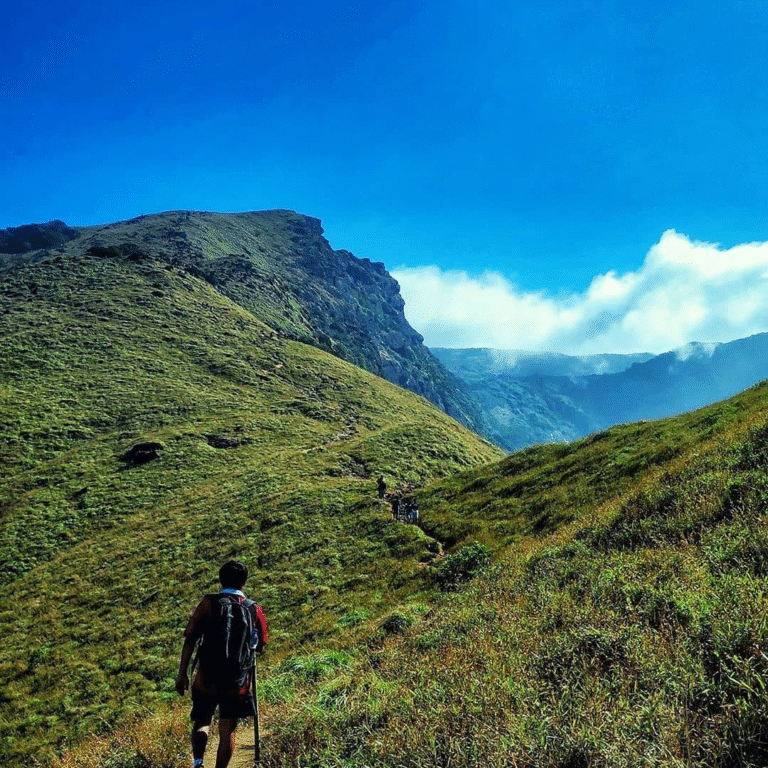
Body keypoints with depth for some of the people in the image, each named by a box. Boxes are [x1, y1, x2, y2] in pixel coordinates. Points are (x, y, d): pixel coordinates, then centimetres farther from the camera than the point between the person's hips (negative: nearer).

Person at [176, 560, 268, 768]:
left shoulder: (208, 603, -2)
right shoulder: (254, 610, 2)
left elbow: (190, 640, -6)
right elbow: (260, 646, 9)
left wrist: (182, 674, 0)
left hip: (206, 680, 0)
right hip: (237, 683, 0)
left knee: (201, 723, 17)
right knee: (227, 730, 13)